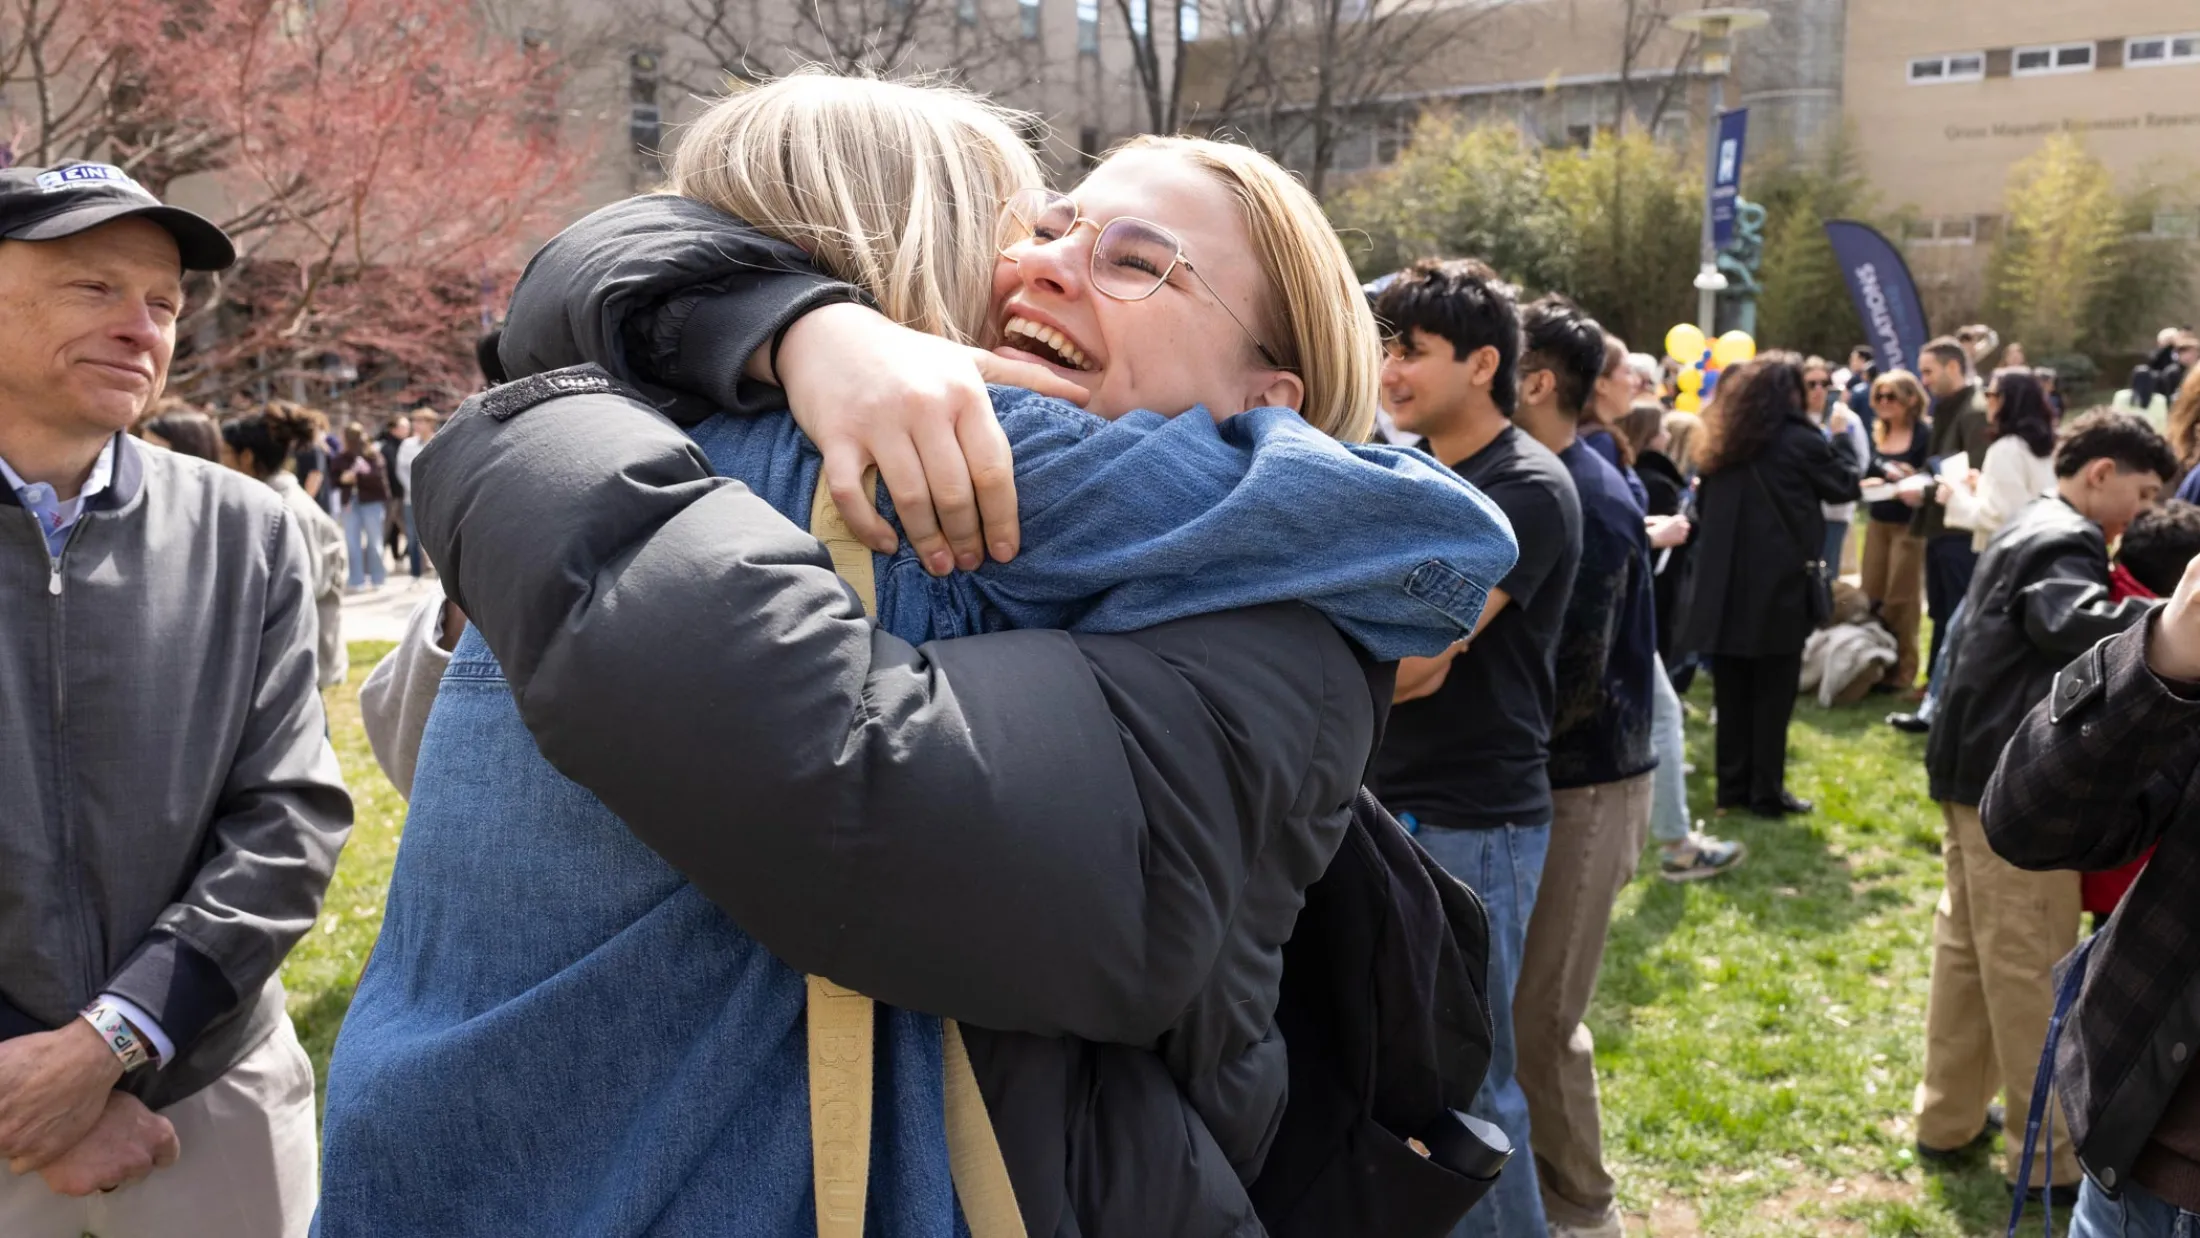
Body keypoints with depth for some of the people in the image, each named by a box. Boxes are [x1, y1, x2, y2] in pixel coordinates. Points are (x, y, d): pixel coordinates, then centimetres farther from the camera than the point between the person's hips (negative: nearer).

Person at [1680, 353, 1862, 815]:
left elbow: (1703, 506, 18)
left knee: (1732, 692, 9)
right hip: (1779, 585, -5)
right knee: (1773, 693, 2)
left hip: (1725, 585, 5)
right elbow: (1846, 487, 7)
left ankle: (1732, 786, 15)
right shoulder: (1799, 440, -6)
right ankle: (1766, 792, 7)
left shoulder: (1723, 443, 10)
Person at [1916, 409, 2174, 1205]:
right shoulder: (2063, 543, -15)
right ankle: (2052, 1155, 10)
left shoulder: (2030, 531, 17)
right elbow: (2077, 624, -35)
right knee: (2031, 968, -1)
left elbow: (2052, 632, 14)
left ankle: (1947, 1121, 26)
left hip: (1984, 769, 10)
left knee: (1967, 945, 16)